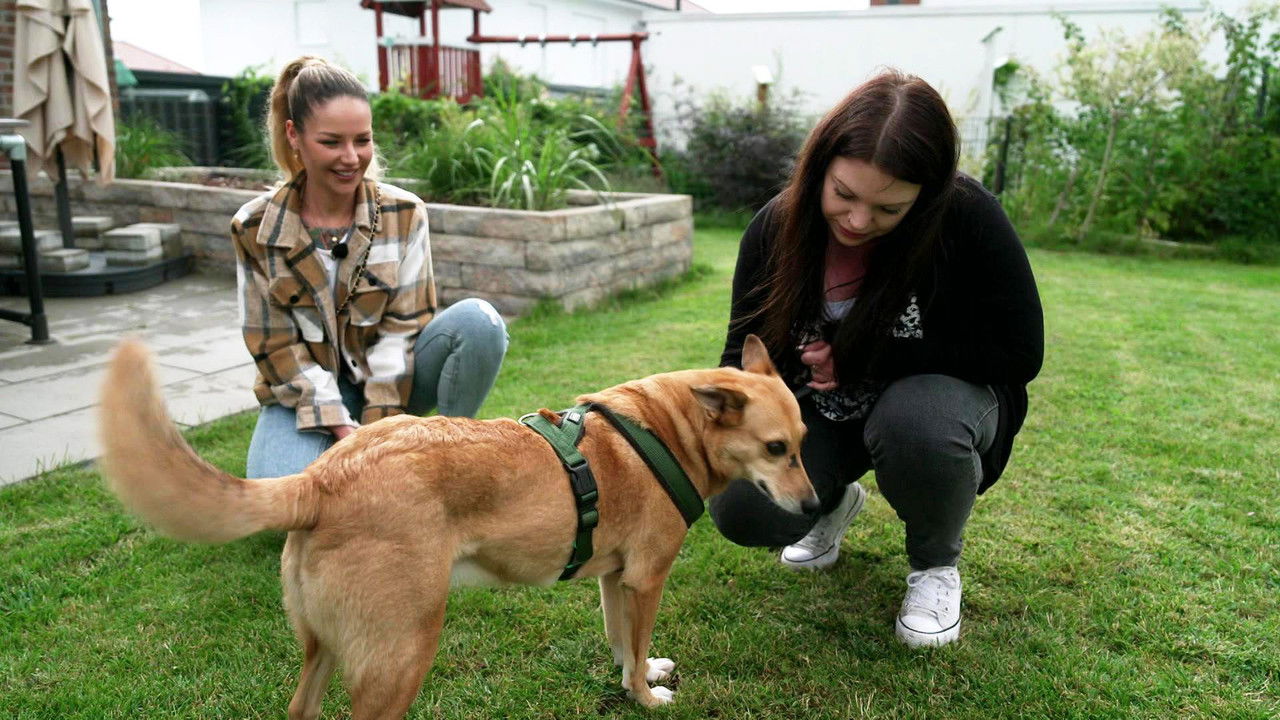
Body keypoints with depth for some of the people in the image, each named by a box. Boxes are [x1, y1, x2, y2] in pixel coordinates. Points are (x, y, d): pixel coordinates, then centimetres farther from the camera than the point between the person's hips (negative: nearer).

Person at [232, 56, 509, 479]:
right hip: (306, 393, -1)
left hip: (392, 381, 1)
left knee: (478, 320, -28)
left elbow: (405, 324, -9)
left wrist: (378, 424, -18)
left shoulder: (404, 213, -7)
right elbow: (275, 345, -7)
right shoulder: (254, 228, -8)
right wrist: (340, 428, -18)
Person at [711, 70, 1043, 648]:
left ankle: (936, 564, -2)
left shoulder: (967, 218, -25)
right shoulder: (778, 226, -15)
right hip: (822, 411, 3)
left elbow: (1018, 352, -20)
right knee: (739, 508, -22)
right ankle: (836, 501, 17)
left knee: (917, 425, -38)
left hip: (934, 391, -2)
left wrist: (864, 358, -24)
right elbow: (746, 352, -10)